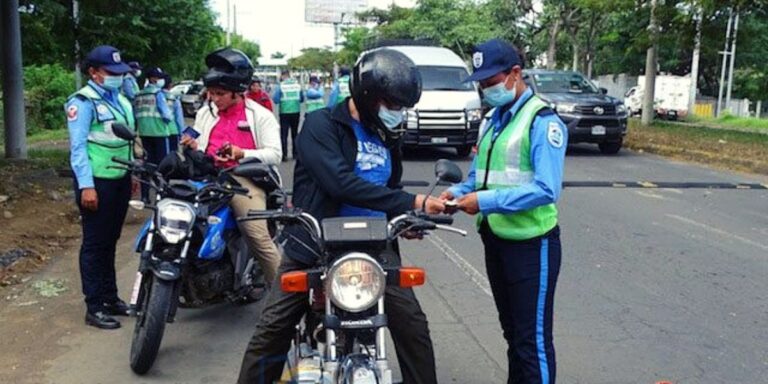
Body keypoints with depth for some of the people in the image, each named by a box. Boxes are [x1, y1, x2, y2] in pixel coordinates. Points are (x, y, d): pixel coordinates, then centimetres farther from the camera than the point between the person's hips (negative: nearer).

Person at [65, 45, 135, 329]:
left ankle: (110, 297, 26)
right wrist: (86, 185, -23)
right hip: (97, 182, -8)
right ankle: (94, 308, 4)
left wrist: (134, 173, 17)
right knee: (95, 244, -2)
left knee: (110, 242, 16)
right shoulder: (83, 102, -12)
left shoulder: (121, 99, 13)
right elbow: (78, 146, -17)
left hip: (121, 180, 8)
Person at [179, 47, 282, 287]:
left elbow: (274, 154, -3)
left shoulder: (259, 115, 4)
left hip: (243, 178, -4)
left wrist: (241, 153, -18)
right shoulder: (205, 113, 19)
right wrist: (193, 147, -1)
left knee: (259, 238, -20)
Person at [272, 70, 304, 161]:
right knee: (295, 134, 14)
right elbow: (302, 99, 6)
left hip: (284, 113, -3)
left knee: (284, 134, 3)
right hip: (296, 112, 3)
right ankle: (295, 154, 17)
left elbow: (275, 100, -12)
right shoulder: (297, 85, 0)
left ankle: (284, 155, -2)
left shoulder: (280, 86, -8)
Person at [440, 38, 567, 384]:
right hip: (495, 239, 8)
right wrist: (459, 192, -4)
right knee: (511, 330, 21)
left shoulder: (542, 121, -15)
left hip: (531, 244, -8)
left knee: (533, 337, 0)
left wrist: (486, 201, -25)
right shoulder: (492, 119, 12)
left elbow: (546, 190, -24)